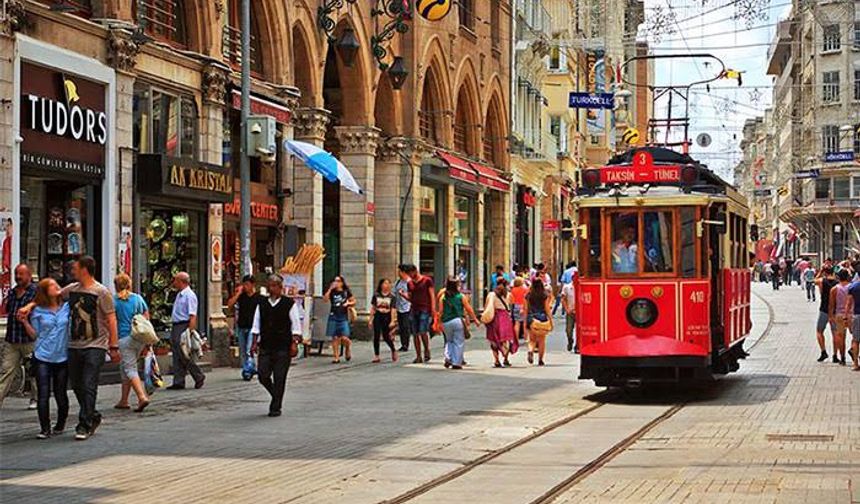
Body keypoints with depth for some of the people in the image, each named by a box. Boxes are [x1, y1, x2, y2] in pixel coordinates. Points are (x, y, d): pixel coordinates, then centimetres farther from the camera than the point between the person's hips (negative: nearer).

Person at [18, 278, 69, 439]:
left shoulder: (66, 307, 6)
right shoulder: (38, 311, 1)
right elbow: (35, 335, 4)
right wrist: (25, 322, -8)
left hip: (62, 358, 1)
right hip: (42, 358, -1)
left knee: (60, 394, 6)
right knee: (43, 394, -5)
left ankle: (60, 426, 24)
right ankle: (44, 429, 0)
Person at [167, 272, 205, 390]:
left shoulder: (189, 296, -13)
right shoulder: (179, 295, 17)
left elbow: (193, 316, -19)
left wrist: (190, 331, -26)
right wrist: (173, 330, 16)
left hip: (184, 327, -9)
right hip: (175, 327, 9)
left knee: (185, 355, -6)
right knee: (177, 357, 8)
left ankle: (199, 377, 7)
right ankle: (178, 382, 10)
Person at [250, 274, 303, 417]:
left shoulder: (289, 304, -1)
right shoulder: (261, 305, 9)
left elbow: (296, 327, 0)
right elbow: (256, 326, 13)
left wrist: (294, 344, -7)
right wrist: (254, 343, 7)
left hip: (283, 347, -3)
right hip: (265, 346, 3)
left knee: (279, 378, -2)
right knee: (263, 376, -2)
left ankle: (275, 407, 7)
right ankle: (276, 396, 24)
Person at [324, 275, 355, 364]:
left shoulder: (346, 292, 5)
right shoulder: (332, 292, 6)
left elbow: (353, 301, 12)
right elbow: (325, 298, -11)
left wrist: (348, 304, -8)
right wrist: (330, 289, -13)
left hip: (343, 317, -1)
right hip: (333, 316, 2)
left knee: (344, 338, -10)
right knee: (334, 338, 0)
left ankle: (348, 345, 25)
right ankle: (336, 357, 6)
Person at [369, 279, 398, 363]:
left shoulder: (391, 296, 0)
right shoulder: (376, 295, 3)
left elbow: (393, 309, -3)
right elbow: (373, 308, 8)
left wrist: (392, 321, -9)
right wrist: (370, 320, 6)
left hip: (387, 318, -1)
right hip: (377, 317, 1)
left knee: (386, 336, -1)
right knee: (376, 336, -3)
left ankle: (393, 350, 25)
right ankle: (376, 356, 4)